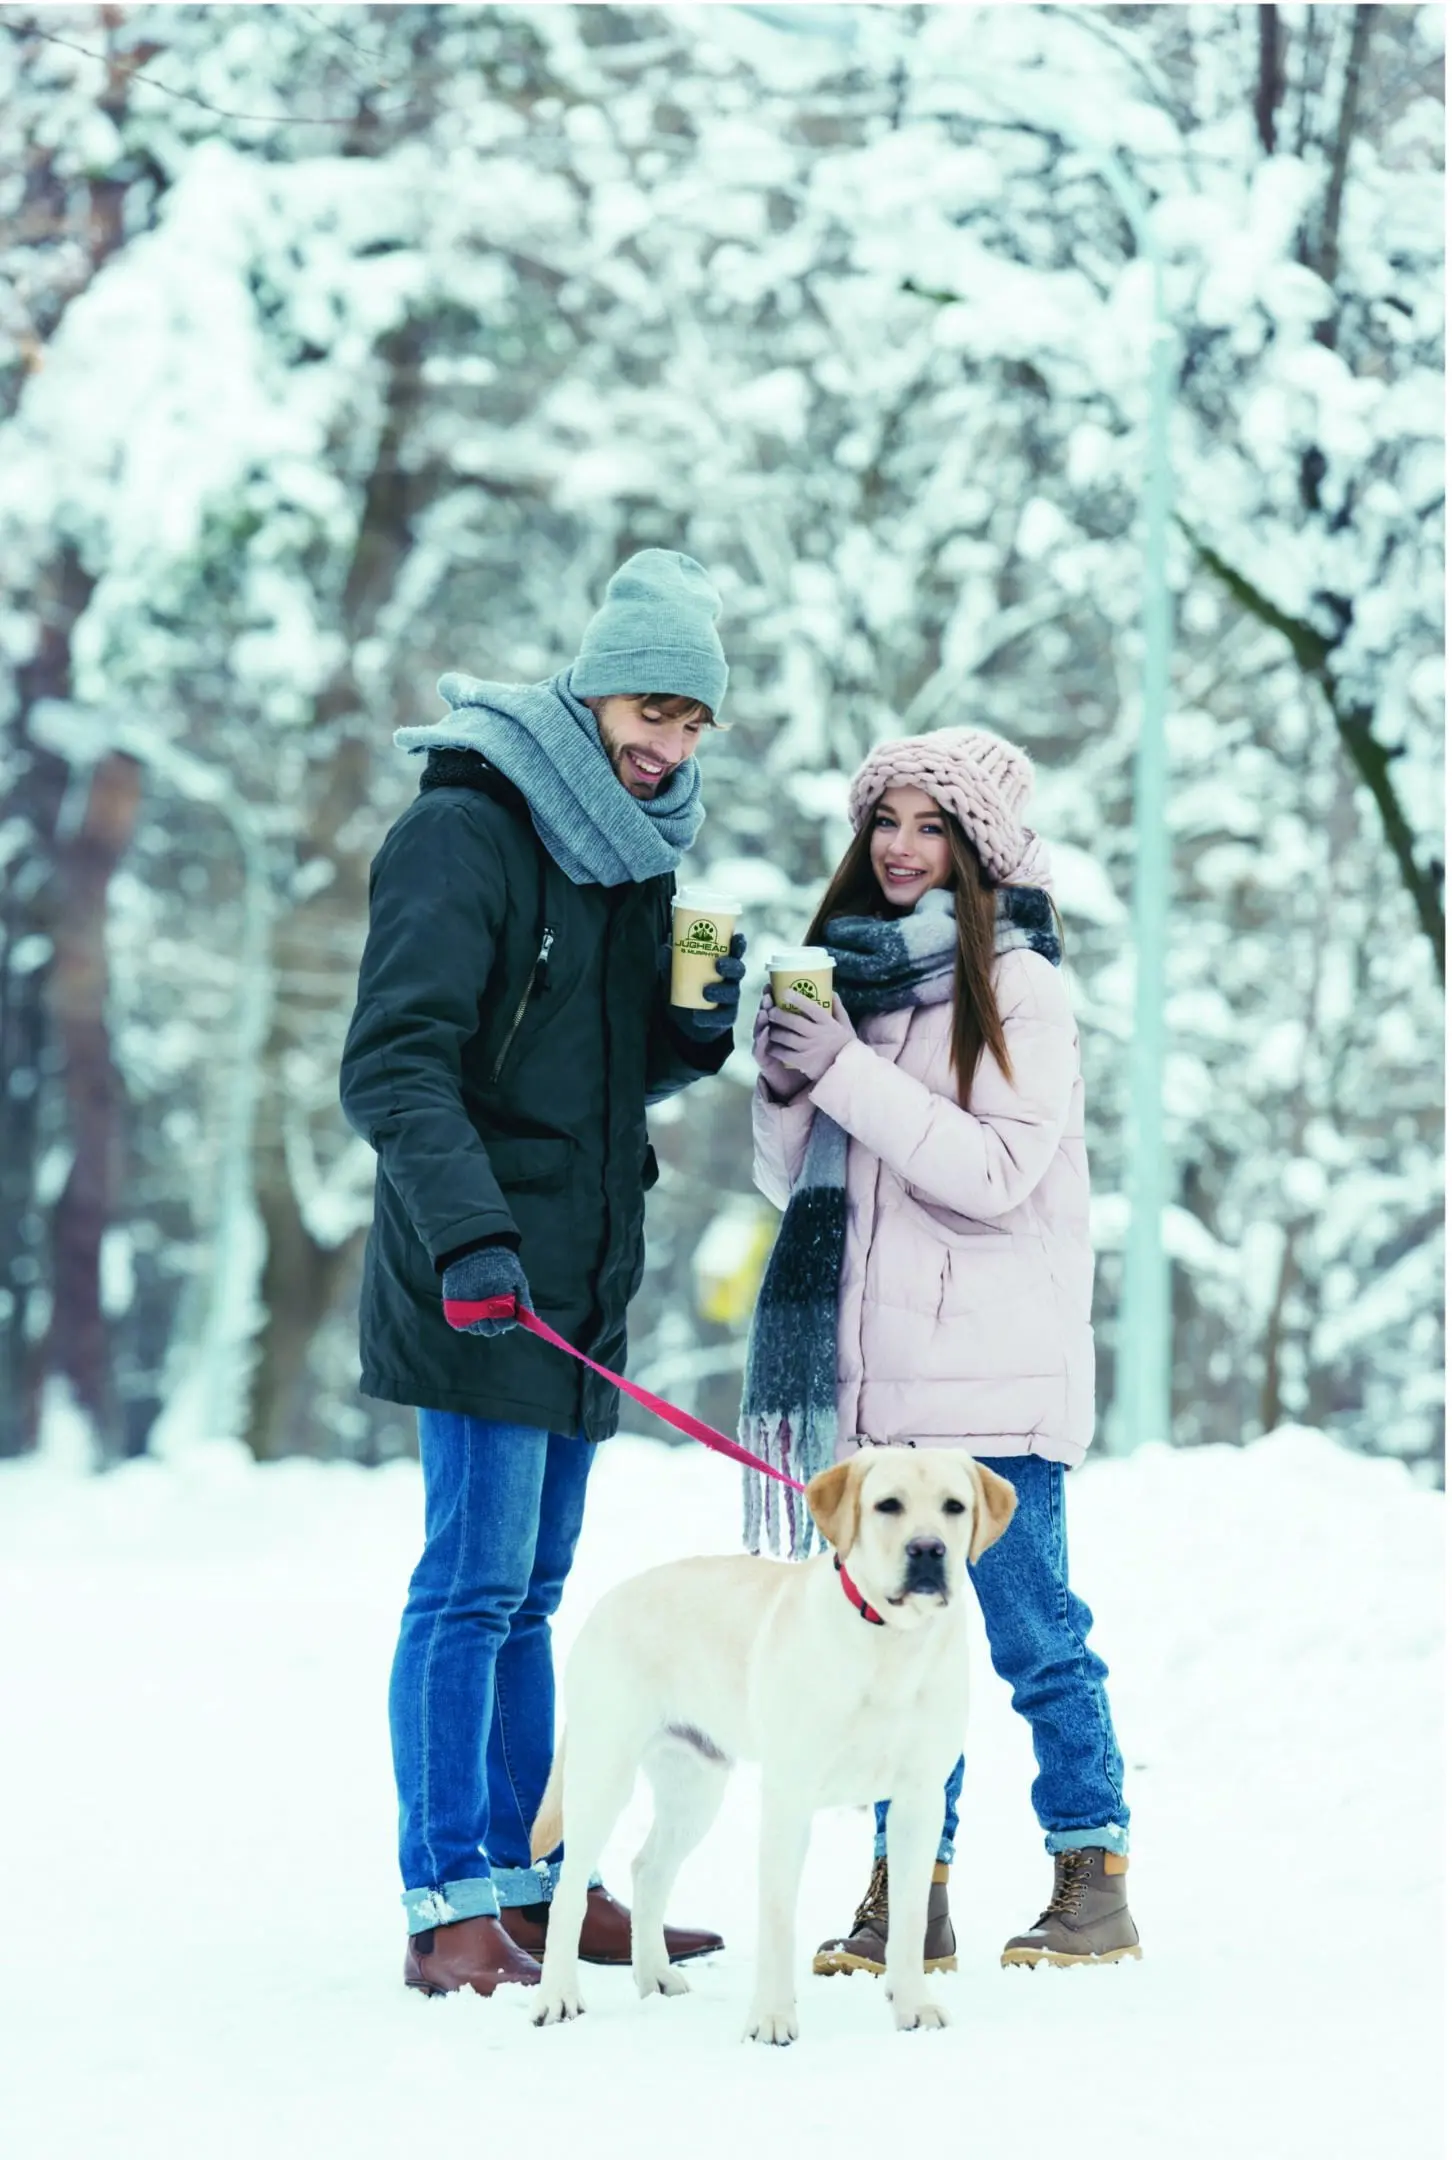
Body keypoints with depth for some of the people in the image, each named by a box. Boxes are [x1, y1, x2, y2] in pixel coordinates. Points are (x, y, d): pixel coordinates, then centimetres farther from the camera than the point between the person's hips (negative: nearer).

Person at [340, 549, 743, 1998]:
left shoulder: (631, 846, 15)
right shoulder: (466, 832, -11)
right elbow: (394, 1064, -19)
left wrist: (703, 1025, 2)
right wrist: (468, 1231, -31)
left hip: (580, 1278, 8)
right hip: (482, 1282, -8)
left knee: (528, 1596, 12)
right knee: (473, 1590, -8)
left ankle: (532, 1884, 17)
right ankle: (449, 1906, -5)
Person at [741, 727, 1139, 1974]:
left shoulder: (1018, 987, -5)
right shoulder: (849, 972, 12)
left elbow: (996, 1176, -14)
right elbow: (796, 1181, 16)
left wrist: (848, 1074, -17)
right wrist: (788, 1089, -5)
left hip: (992, 1379, -6)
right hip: (867, 1372, 6)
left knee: (1032, 1633, -1)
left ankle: (1095, 1877, 8)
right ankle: (909, 1892, 12)